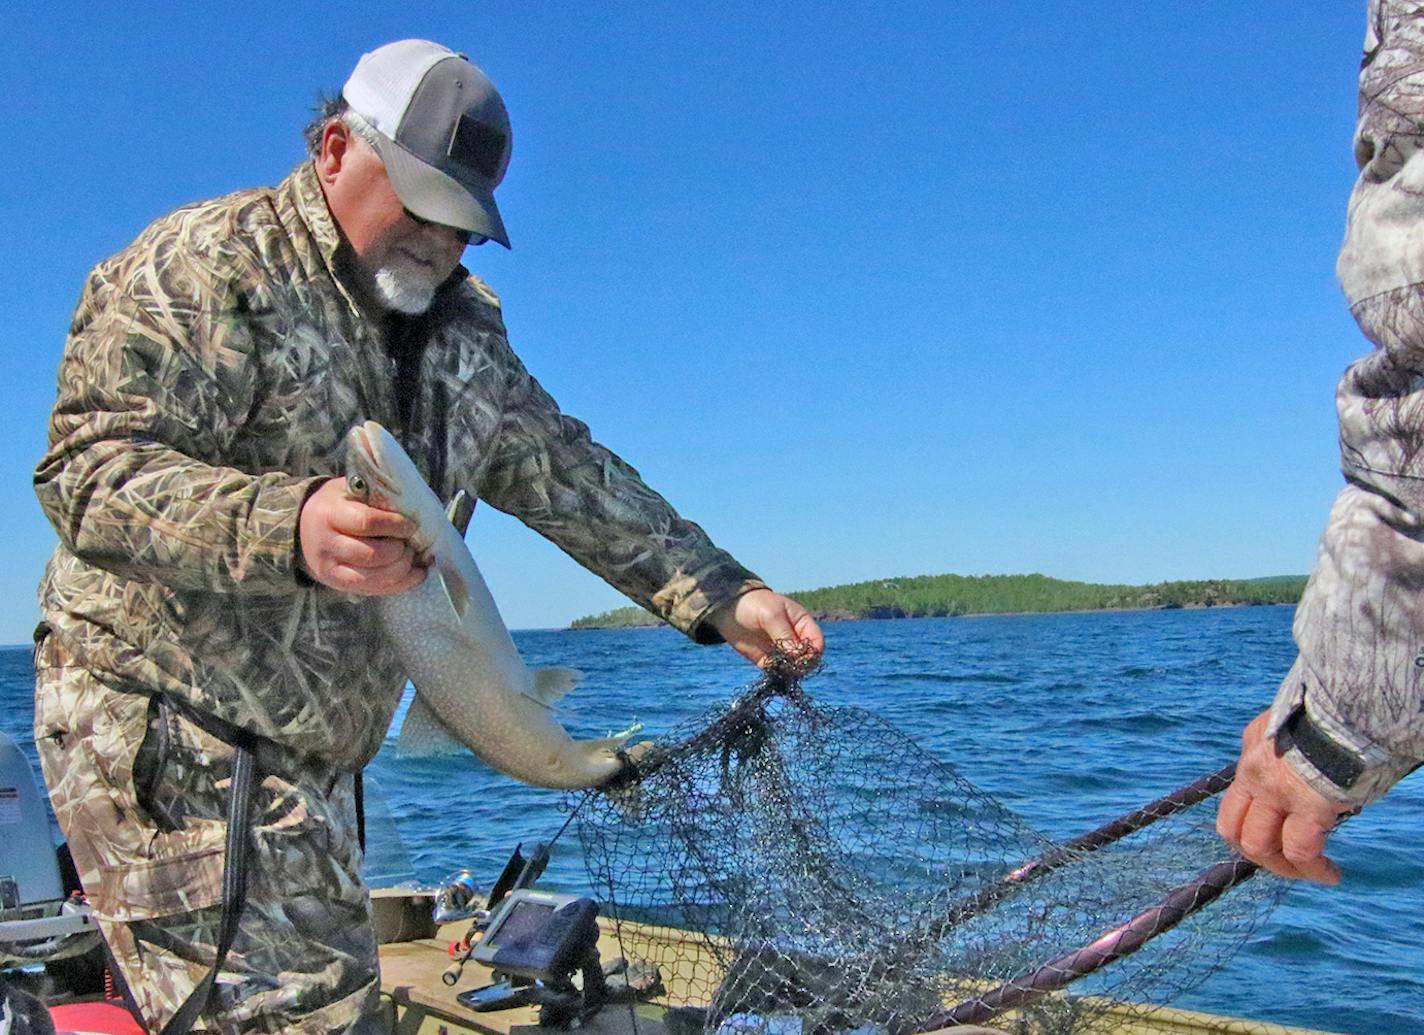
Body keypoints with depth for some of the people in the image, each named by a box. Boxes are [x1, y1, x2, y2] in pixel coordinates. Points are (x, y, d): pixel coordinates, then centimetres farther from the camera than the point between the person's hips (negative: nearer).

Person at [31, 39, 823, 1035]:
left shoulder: (461, 329, 13)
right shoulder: (207, 265, -11)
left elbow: (570, 476, 12)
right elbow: (89, 471, -21)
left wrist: (721, 596, 1)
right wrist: (288, 526, -40)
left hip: (312, 753, 8)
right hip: (163, 727, -8)